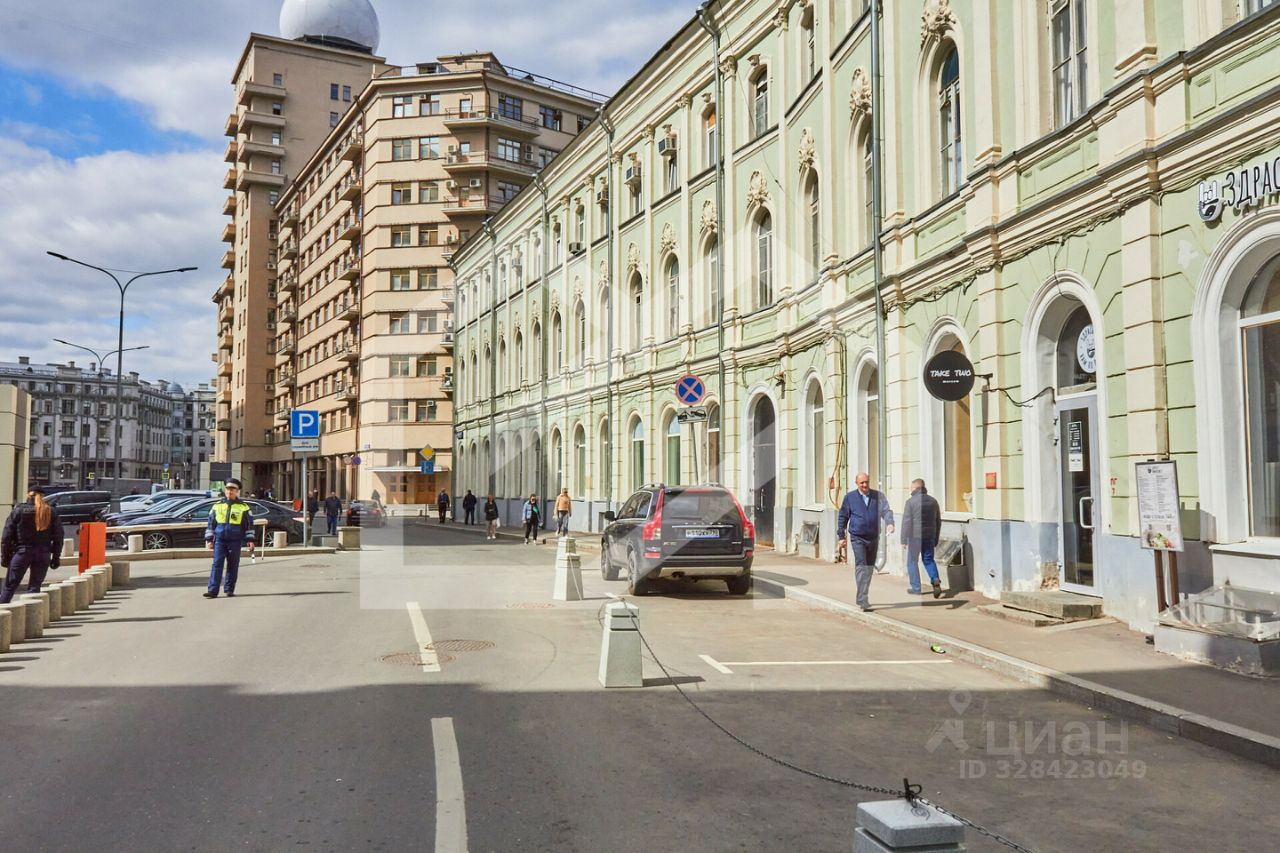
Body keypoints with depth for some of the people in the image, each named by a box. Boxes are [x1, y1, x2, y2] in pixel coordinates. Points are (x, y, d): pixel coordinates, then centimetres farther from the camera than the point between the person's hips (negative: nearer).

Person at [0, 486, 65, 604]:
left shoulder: (19, 510, -1)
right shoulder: (52, 512, 5)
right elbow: (58, 536, 4)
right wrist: (56, 557, 9)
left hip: (22, 551, -2)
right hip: (43, 553, 2)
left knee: (10, 585, 7)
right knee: (35, 586, 6)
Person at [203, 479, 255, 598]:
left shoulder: (244, 507, 4)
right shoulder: (217, 506, 10)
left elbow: (249, 525, 5)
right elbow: (211, 524, 13)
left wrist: (250, 540, -1)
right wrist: (209, 540, 8)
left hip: (235, 541, -1)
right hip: (219, 540, 1)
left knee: (232, 566, 3)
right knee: (217, 564, -6)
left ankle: (229, 590, 12)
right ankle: (212, 590, -8)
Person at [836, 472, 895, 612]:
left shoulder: (878, 496, 6)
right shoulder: (850, 498, 2)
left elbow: (886, 511, -2)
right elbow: (843, 517, 7)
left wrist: (889, 523, -23)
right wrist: (841, 536, 4)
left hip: (873, 537, 3)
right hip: (857, 538, -3)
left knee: (870, 567, 12)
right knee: (861, 566, -15)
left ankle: (863, 597, 26)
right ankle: (862, 600, -17)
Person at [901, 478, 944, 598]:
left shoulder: (911, 501, -8)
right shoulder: (933, 501, 8)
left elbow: (906, 522, -12)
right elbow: (938, 521, 13)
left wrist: (904, 540, -9)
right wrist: (936, 539, 21)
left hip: (915, 536, -4)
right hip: (930, 536, 4)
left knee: (912, 561, 8)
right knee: (928, 559, 15)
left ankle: (916, 588, 9)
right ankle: (935, 580, -8)